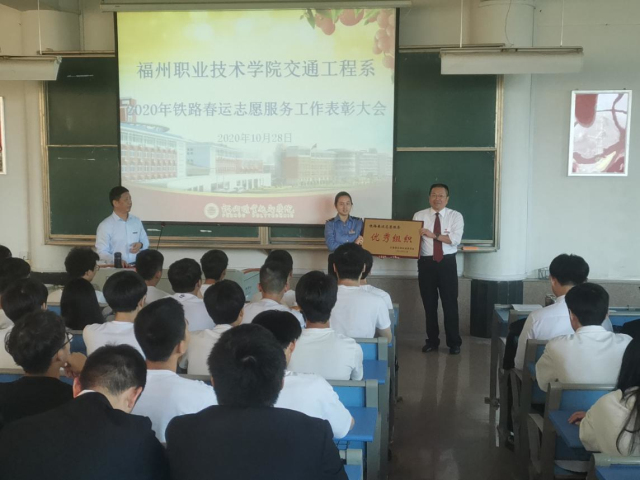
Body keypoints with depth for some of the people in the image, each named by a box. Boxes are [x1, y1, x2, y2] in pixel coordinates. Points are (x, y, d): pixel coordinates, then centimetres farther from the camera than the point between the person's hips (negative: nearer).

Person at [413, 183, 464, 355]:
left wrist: (433, 235, -20)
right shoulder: (419, 216, 5)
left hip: (447, 263, -1)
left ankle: (454, 342, 15)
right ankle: (432, 340, 23)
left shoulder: (455, 216, 1)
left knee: (450, 303, 3)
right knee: (429, 304, 10)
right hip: (426, 263, 2)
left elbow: (455, 239, -13)